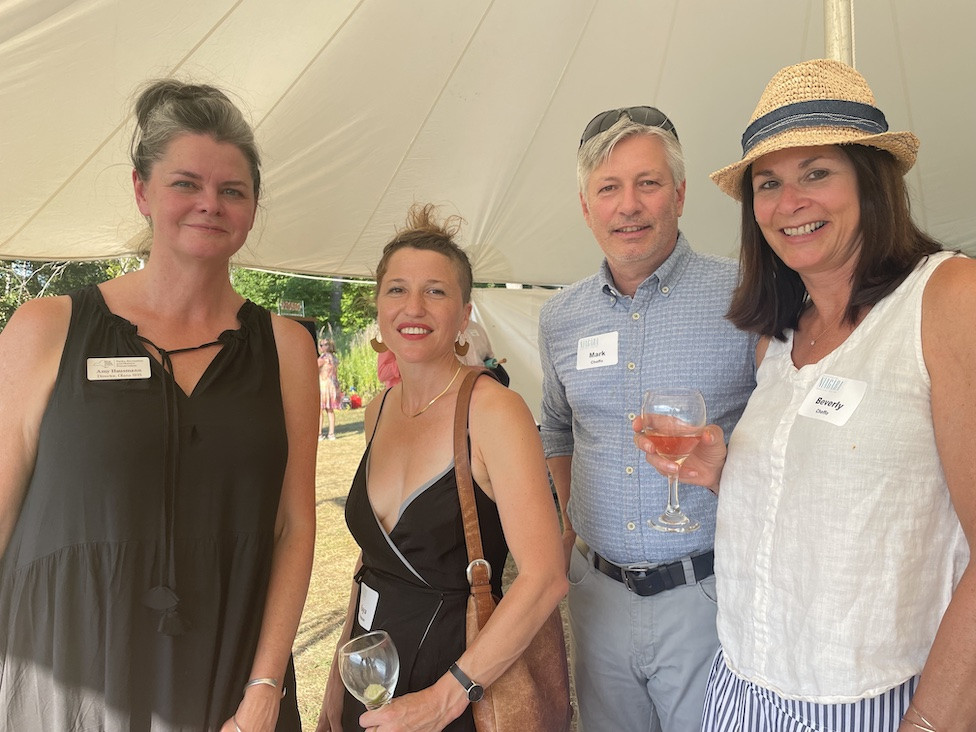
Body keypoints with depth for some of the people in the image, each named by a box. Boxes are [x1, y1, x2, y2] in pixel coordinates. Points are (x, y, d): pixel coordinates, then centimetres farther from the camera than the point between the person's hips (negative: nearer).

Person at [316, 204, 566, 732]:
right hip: (372, 672, 6)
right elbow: (374, 553, 9)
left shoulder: (493, 410, -19)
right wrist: (338, 678, 7)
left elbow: (544, 578, -24)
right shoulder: (380, 411, 1)